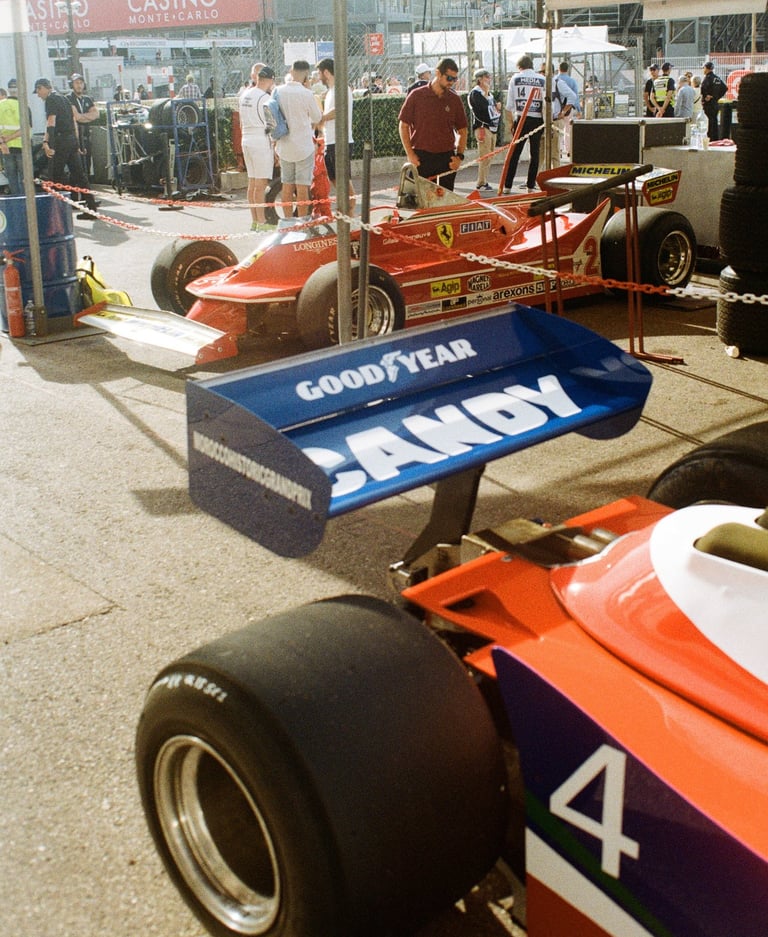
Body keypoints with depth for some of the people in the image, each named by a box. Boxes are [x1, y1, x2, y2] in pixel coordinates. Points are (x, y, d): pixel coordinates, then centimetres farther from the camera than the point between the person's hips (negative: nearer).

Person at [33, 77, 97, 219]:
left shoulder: (51, 99, -7)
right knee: (78, 174, 7)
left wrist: (46, 141, -28)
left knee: (56, 176, -1)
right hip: (72, 139, 8)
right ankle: (91, 209, 4)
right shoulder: (63, 98, 20)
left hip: (61, 140, -8)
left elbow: (51, 121, -20)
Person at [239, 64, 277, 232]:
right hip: (262, 142, -8)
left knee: (252, 183, 11)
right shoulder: (265, 98, -12)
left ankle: (254, 220, 16)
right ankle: (262, 222, -5)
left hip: (246, 141, 8)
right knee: (261, 184, -6)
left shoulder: (244, 95, 13)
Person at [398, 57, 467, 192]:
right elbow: (403, 126, 2)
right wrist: (410, 154, -6)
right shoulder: (416, 96, -1)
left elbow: (462, 130, 14)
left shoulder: (455, 99, 7)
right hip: (421, 157, -3)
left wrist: (459, 156, 1)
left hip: (447, 158, 3)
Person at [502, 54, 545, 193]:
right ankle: (530, 186, 8)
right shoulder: (542, 79, 4)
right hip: (537, 120, 0)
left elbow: (509, 104, 3)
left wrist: (511, 122, 11)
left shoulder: (515, 78, 4)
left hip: (521, 119, 0)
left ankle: (507, 186, -1)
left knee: (515, 153, 2)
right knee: (535, 153, 8)